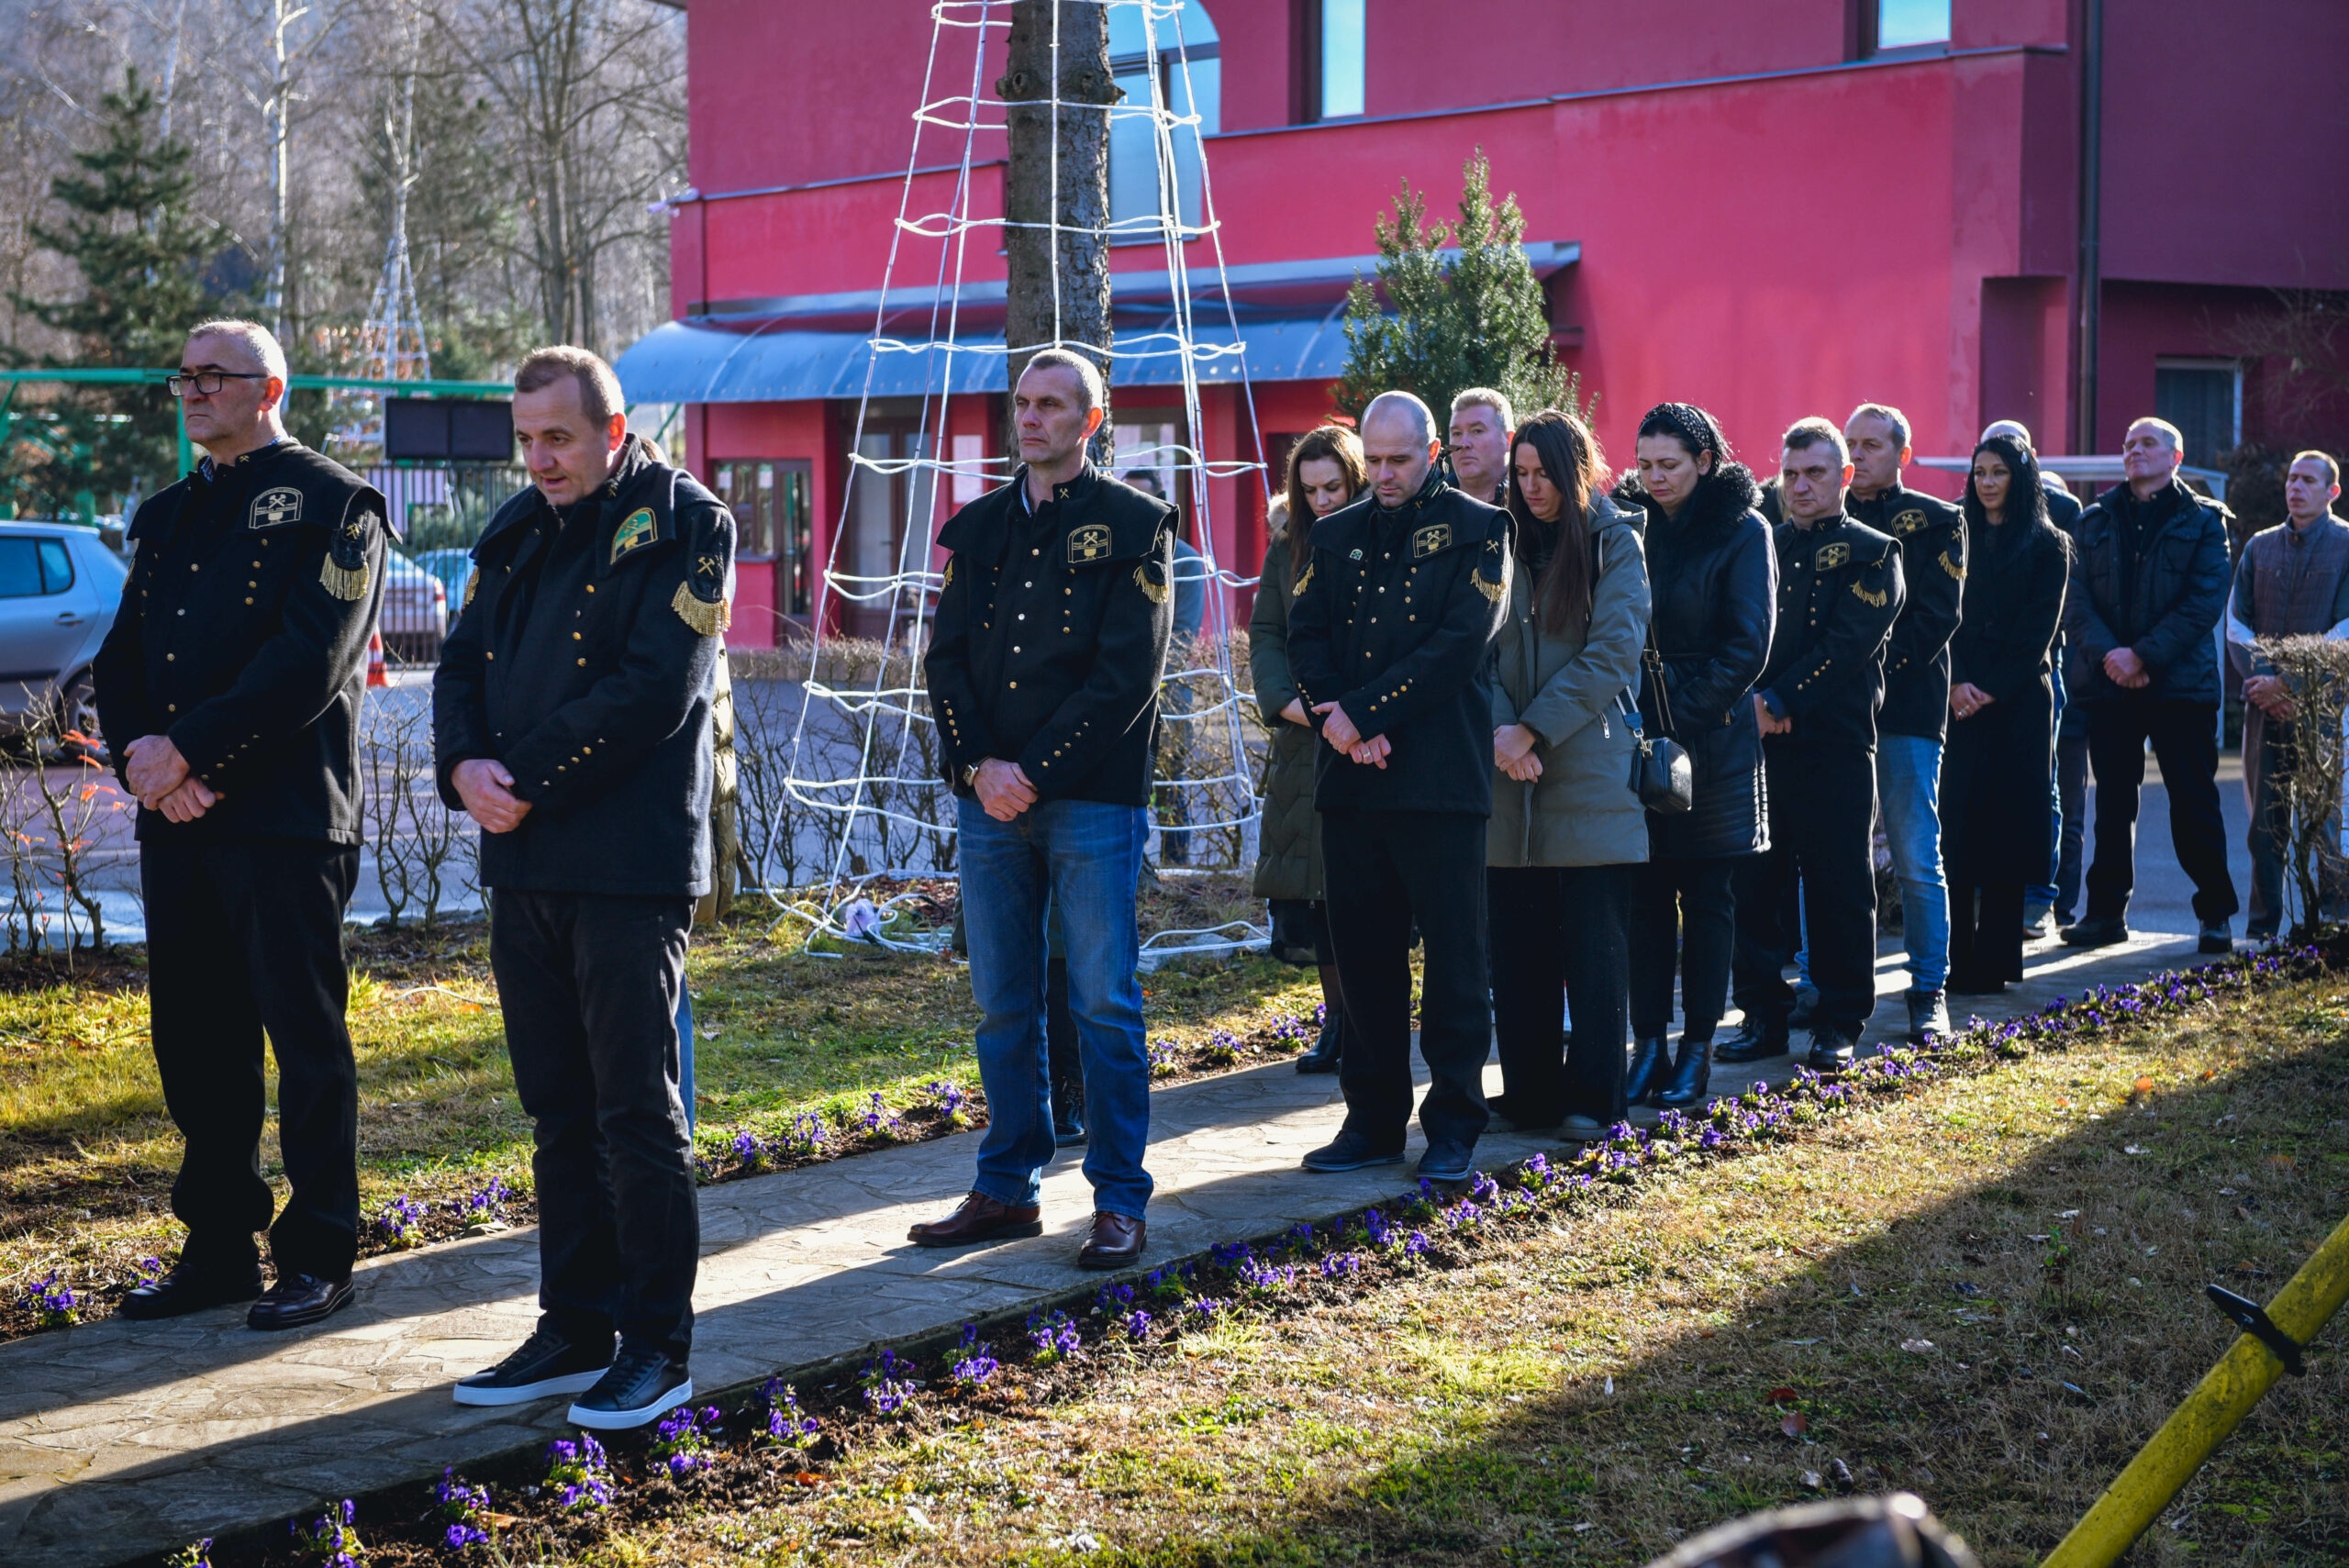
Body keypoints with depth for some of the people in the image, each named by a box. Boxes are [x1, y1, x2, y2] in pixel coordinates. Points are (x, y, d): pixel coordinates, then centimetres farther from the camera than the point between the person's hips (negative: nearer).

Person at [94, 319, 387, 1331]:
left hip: (286, 822, -7)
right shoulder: (165, 516, 19)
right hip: (173, 821, 7)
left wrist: (189, 748, -16)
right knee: (194, 1041, 11)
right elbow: (121, 658, 14)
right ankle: (219, 1247, 22)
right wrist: (142, 756, -6)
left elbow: (310, 664, -14)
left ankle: (319, 1256, 9)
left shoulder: (330, 505, -3)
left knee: (305, 1041, 0)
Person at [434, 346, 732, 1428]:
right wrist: (464, 765, -8)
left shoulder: (682, 526, -6)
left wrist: (529, 783, -15)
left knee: (637, 1115, -2)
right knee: (559, 1113, 12)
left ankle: (658, 1347, 7)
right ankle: (575, 1331, 22)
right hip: (524, 862, 7)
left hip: (630, 865, -7)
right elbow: (463, 666, 12)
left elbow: (654, 690, -16)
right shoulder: (518, 532, 16)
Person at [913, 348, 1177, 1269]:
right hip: (989, 801, 5)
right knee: (1002, 1006, 9)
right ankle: (1006, 1190, 18)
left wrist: (1036, 770, -14)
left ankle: (1120, 1200, 6)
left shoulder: (1132, 526, 0)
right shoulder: (979, 528, 15)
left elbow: (1127, 673, -9)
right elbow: (946, 658, 9)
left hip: (1092, 798, -5)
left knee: (1103, 1003, -2)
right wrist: (980, 765, -7)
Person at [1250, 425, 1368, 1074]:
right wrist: (1284, 700, -6)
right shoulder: (1288, 550, 12)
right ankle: (1337, 1023, 17)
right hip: (1305, 742, 5)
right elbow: (1265, 632, 10)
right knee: (1311, 886, 5)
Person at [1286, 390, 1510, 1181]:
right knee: (1363, 952, 9)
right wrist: (1337, 718, -11)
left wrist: (1365, 713, -15)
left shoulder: (1475, 530, 0)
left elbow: (1460, 643, -11)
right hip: (1349, 778, 5)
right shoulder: (1335, 535, 15)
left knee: (1453, 955, 0)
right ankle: (1373, 1117, 17)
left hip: (1441, 780, -4)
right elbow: (1305, 636, 7)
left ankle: (1453, 1123, 8)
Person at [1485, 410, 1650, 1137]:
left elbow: (1612, 652, -8)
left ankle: (1593, 1098, 6)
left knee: (1593, 944, -1)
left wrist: (1534, 729, -14)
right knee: (1518, 946, 6)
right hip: (1511, 778, 4)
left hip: (1591, 771, -4)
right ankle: (1529, 1094, 15)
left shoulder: (1615, 545, 1)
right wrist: (1499, 730, -13)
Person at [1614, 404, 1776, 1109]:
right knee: (1645, 893, 4)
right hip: (1639, 731, 3)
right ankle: (1649, 1044, 9)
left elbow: (1748, 646, -7)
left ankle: (1697, 1049, 9)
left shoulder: (1742, 531, -3)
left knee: (1706, 895, 3)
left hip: (1711, 740, -3)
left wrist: (1686, 713, -13)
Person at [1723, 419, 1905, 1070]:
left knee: (1838, 887, 1)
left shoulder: (1871, 553, 2)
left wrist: (1781, 701, -15)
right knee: (1753, 883, 4)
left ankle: (1839, 1025, 10)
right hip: (1758, 745, 4)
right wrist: (1749, 700, -9)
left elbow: (1848, 645, -9)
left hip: (1835, 744, -4)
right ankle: (1763, 1015, 15)